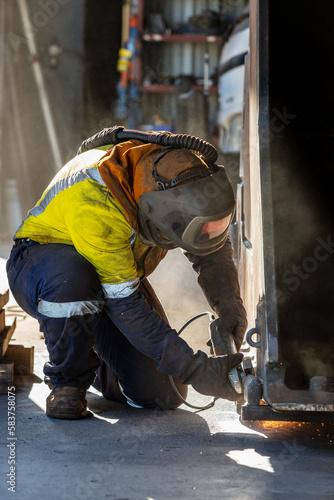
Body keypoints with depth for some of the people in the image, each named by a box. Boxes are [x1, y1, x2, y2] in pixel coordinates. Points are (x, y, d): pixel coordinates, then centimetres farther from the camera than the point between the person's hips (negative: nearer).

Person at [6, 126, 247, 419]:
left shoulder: (180, 176, -21)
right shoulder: (94, 201, -40)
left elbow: (214, 246, 0)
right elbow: (124, 306, -37)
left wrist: (230, 305, -18)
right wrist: (194, 369, -39)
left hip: (119, 271, 6)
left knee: (163, 395, -9)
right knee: (72, 279, -44)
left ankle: (96, 367, 23)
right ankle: (67, 382, -15)